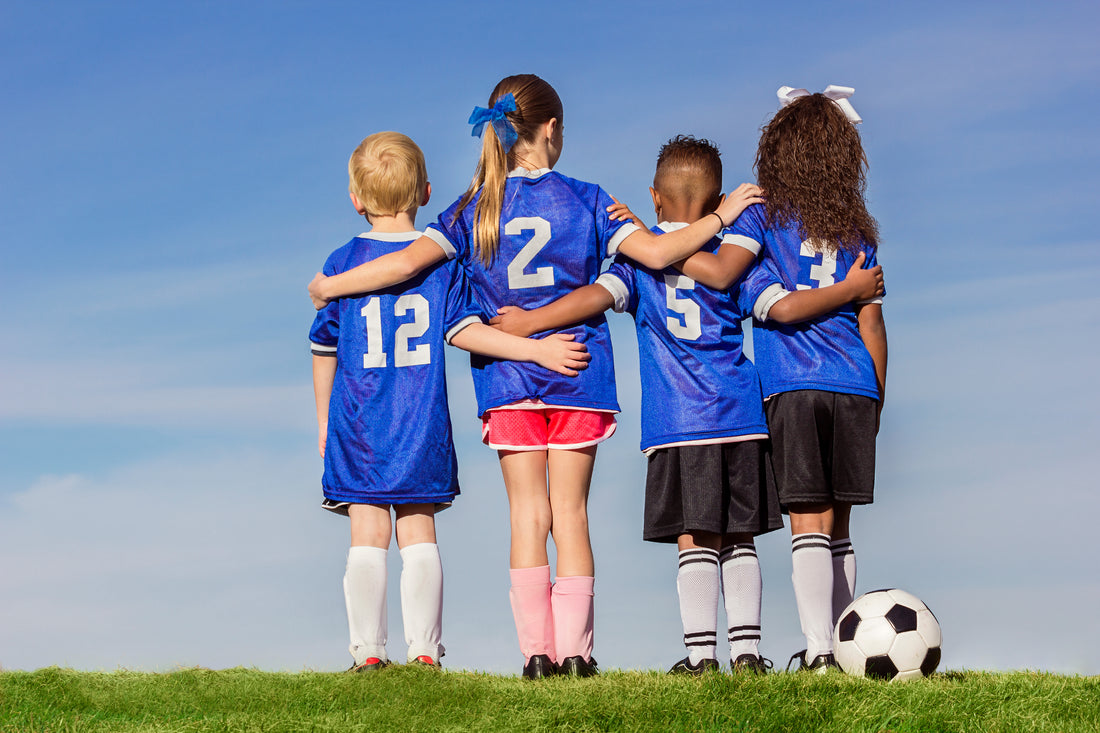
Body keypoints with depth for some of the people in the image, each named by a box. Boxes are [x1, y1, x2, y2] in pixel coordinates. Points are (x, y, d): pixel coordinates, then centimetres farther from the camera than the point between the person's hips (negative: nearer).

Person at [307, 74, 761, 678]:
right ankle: (573, 651, 0)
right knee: (570, 513, 2)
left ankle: (536, 651, 0)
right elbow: (656, 252, -8)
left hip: (507, 377, 1)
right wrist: (720, 216, 5)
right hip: (577, 372, -1)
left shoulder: (473, 209, 3)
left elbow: (408, 262, -8)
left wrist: (328, 286, 4)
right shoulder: (585, 199, 0)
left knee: (527, 514, 4)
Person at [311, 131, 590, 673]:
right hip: (422, 423, 1)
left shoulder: (343, 262, 2)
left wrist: (324, 420, 16)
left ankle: (368, 651, -2)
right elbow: (463, 330, -7)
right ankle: (425, 651, 2)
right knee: (418, 531, 5)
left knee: (368, 534, 0)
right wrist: (535, 349, -5)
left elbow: (324, 348, 6)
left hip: (359, 422, -1)